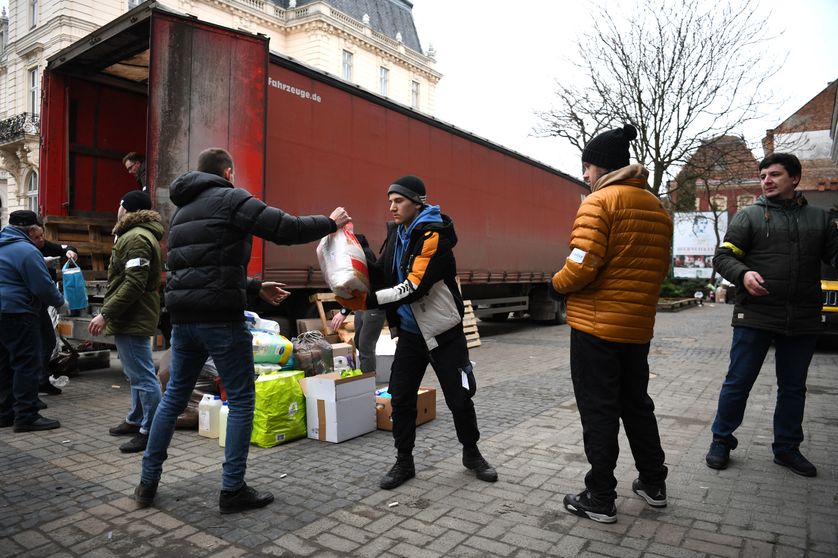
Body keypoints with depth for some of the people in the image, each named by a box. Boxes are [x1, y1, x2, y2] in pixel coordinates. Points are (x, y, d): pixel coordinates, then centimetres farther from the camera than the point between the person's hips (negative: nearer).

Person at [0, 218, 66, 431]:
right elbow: (44, 286, -15)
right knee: (28, 363, -5)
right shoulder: (25, 250, -14)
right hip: (18, 314, -10)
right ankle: (26, 416, -3)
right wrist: (60, 302, 2)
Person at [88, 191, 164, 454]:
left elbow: (133, 285, -25)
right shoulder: (137, 235, 19)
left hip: (133, 320, -11)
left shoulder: (136, 238, -17)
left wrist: (106, 314, -20)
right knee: (137, 374, 19)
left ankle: (150, 431, 1)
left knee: (142, 376, -5)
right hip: (133, 319, 11)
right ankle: (136, 420, 32)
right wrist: (109, 313, 22)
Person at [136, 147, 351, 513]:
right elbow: (285, 229, -14)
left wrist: (256, 288, 26)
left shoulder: (183, 209, 21)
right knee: (241, 399, 3)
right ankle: (233, 490, 8)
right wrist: (331, 222, 2)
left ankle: (147, 482, 26)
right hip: (220, 318, -8)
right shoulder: (230, 198, -5)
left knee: (174, 396, 19)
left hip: (183, 316, 8)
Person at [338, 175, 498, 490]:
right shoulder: (396, 233, 6)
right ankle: (404, 461, 21)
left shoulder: (434, 234, -17)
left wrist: (369, 300, -28)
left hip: (442, 331, -6)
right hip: (409, 332, 6)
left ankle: (471, 454, 28)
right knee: (401, 398, 5)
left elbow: (415, 287, -25)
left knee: (459, 398, 5)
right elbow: (382, 278, 5)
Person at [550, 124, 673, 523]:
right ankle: (653, 484, 33)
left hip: (596, 325, -8)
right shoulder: (657, 208, 13)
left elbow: (582, 266, -21)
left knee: (598, 411, 2)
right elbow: (659, 268, 15)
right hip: (638, 326, 8)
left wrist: (557, 283, -3)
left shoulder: (600, 201, -13)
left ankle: (600, 499, 12)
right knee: (636, 404, 21)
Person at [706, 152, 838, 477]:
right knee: (738, 383, 1)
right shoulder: (749, 216, 3)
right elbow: (722, 257, -3)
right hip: (755, 316, -3)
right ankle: (721, 441, 16)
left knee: (793, 387, 14)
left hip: (803, 321, 4)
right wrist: (744, 274, -23)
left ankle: (787, 448, 30)